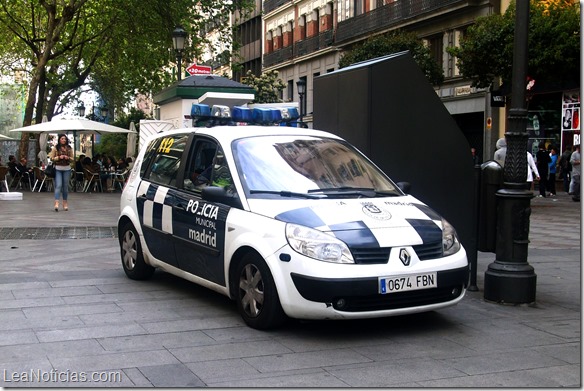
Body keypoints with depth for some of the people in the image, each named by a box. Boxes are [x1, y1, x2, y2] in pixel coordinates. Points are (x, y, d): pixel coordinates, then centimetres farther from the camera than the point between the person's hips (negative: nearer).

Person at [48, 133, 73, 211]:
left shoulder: (69, 148, 7)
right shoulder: (55, 148, 0)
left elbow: (72, 159, 12)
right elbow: (51, 158, 1)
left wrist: (68, 158, -10)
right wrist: (59, 157, -14)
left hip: (67, 169, 3)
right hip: (58, 169, -3)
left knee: (65, 186, 8)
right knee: (58, 185, -12)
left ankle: (65, 203, 18)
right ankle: (56, 203, -19)